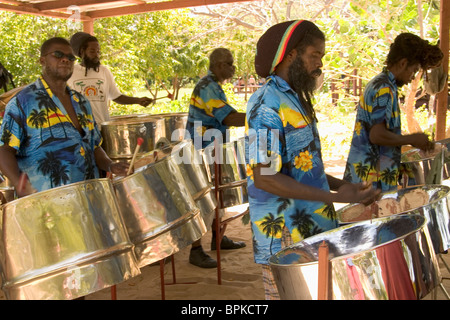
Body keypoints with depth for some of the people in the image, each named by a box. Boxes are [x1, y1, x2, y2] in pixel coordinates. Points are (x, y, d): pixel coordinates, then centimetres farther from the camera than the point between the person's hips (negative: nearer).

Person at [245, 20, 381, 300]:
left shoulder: (296, 100, 13)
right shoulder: (266, 105, -17)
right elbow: (264, 177, -24)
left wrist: (342, 185, 5)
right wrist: (336, 198, -24)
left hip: (313, 230, 9)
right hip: (285, 237, -9)